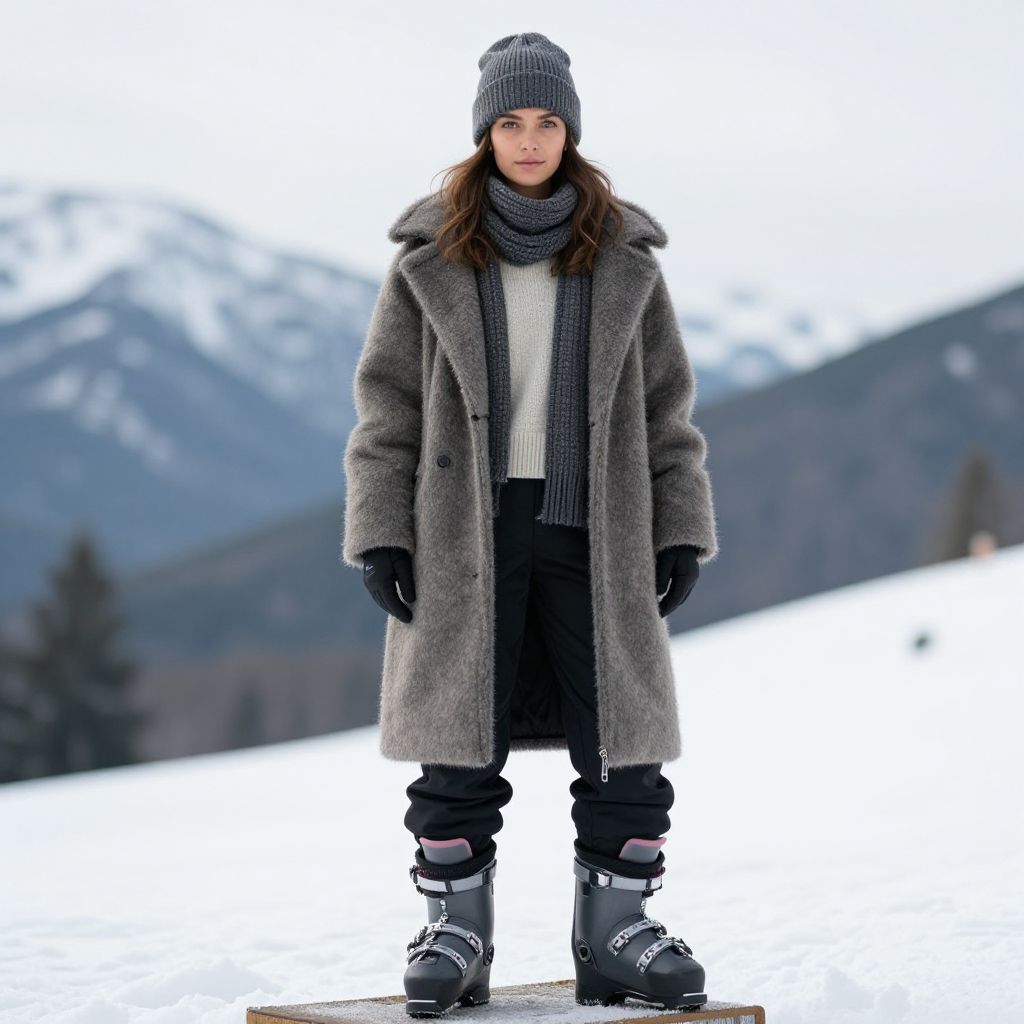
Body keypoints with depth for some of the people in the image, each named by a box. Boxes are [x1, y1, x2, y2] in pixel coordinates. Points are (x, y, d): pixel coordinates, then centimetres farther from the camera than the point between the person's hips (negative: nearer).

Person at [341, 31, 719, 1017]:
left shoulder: (624, 259, 8)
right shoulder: (431, 258, 4)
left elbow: (666, 406, 10)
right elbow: (387, 404, 4)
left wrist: (681, 531, 5)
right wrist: (381, 533, -3)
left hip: (593, 529, 1)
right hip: (464, 531, -1)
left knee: (623, 746, 1)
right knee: (460, 749, 2)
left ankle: (616, 932, 12)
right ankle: (456, 932, 13)